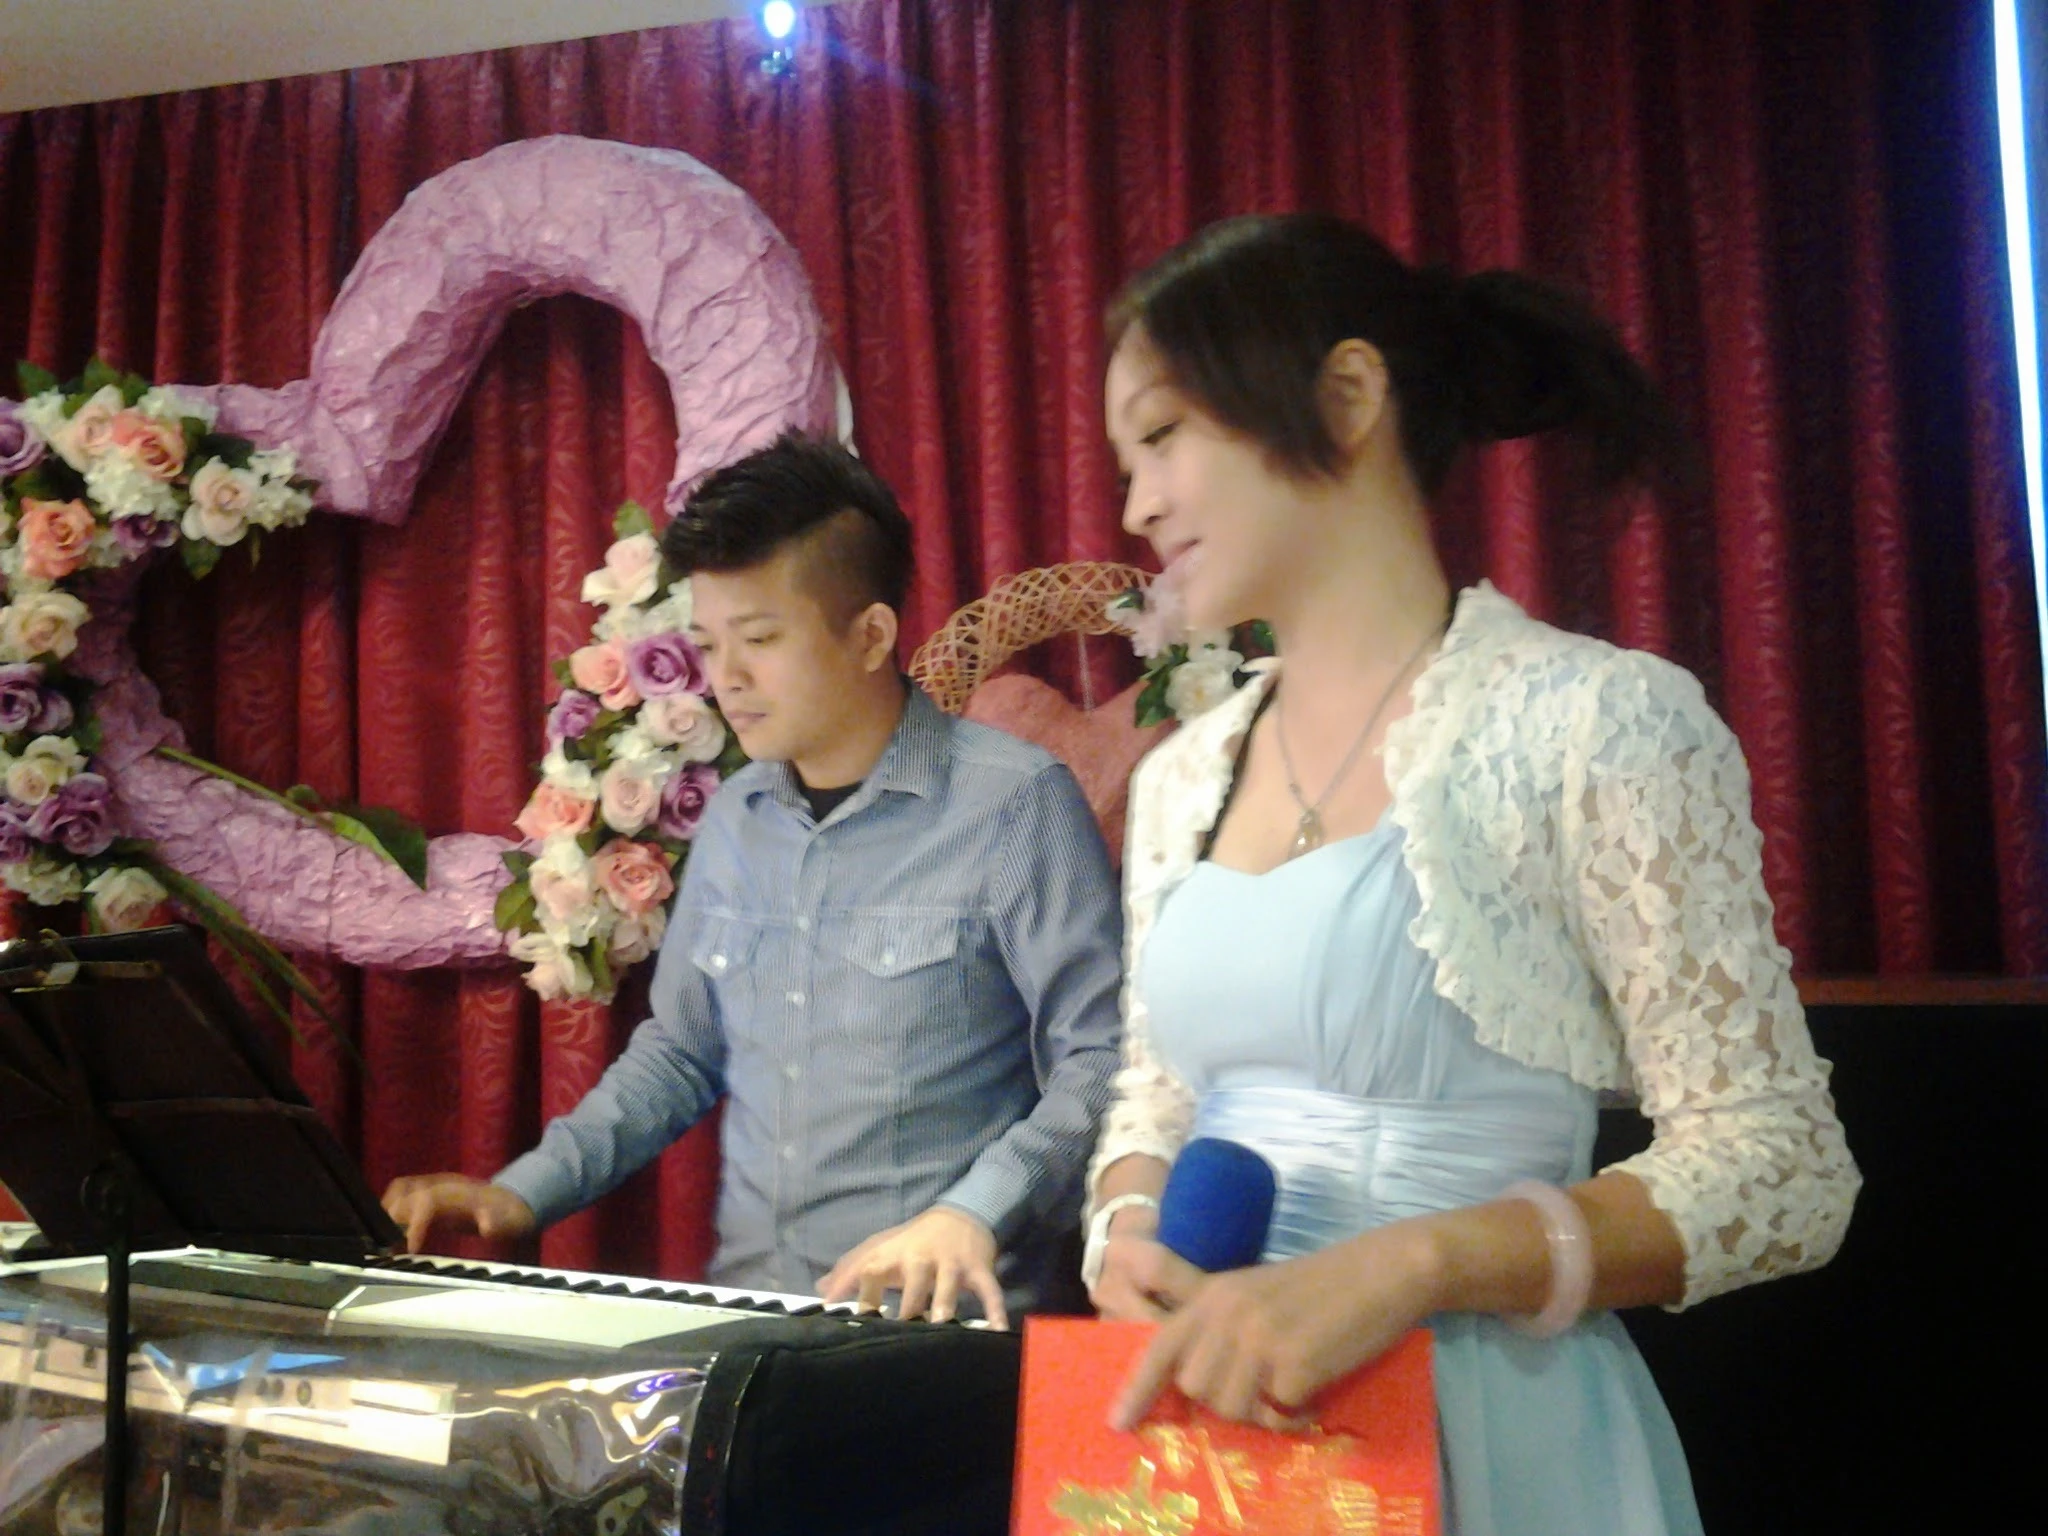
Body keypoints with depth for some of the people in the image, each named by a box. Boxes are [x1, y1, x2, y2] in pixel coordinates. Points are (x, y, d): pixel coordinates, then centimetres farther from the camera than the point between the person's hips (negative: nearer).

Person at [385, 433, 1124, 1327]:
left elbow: (1101, 1061, -11)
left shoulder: (1012, 805, -7)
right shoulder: (735, 816, 13)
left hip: (935, 1321, -6)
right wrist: (524, 1193, 11)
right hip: (742, 1314, 6)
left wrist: (971, 1215, -25)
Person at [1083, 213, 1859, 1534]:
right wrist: (1127, 1227, -8)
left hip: (1480, 1424, -5)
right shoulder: (1181, 776, 6)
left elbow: (1781, 1166, -15)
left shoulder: (1599, 719, -12)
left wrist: (1411, 1262, -26)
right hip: (1211, 1418, 5)